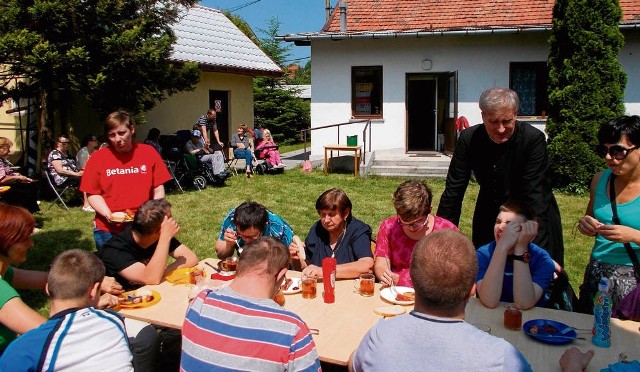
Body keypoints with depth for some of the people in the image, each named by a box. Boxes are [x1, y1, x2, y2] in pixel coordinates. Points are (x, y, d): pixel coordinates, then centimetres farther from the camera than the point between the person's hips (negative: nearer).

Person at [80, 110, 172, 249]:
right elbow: (93, 194, 3)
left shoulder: (149, 152, 1)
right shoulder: (98, 158, 0)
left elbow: (158, 191, 2)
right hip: (108, 230, 0)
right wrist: (107, 213, -13)